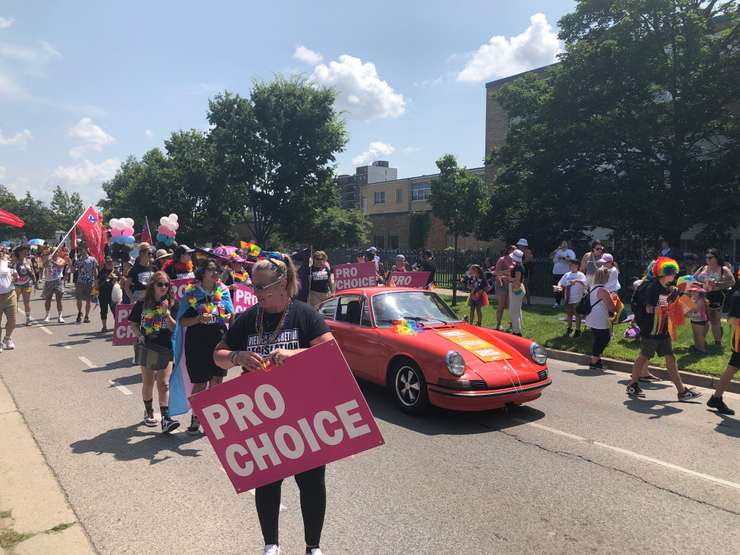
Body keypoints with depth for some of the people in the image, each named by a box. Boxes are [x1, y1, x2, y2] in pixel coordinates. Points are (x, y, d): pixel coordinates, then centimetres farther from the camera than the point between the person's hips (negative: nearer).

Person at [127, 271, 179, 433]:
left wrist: (166, 313, -22)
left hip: (165, 348, -1)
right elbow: (133, 323, 7)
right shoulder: (142, 304, -2)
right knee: (148, 382, 13)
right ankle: (149, 412, 32)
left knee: (164, 384, -5)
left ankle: (166, 419, -6)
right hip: (147, 348, 1)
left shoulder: (170, 304, -3)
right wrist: (139, 335, -10)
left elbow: (174, 327, -8)